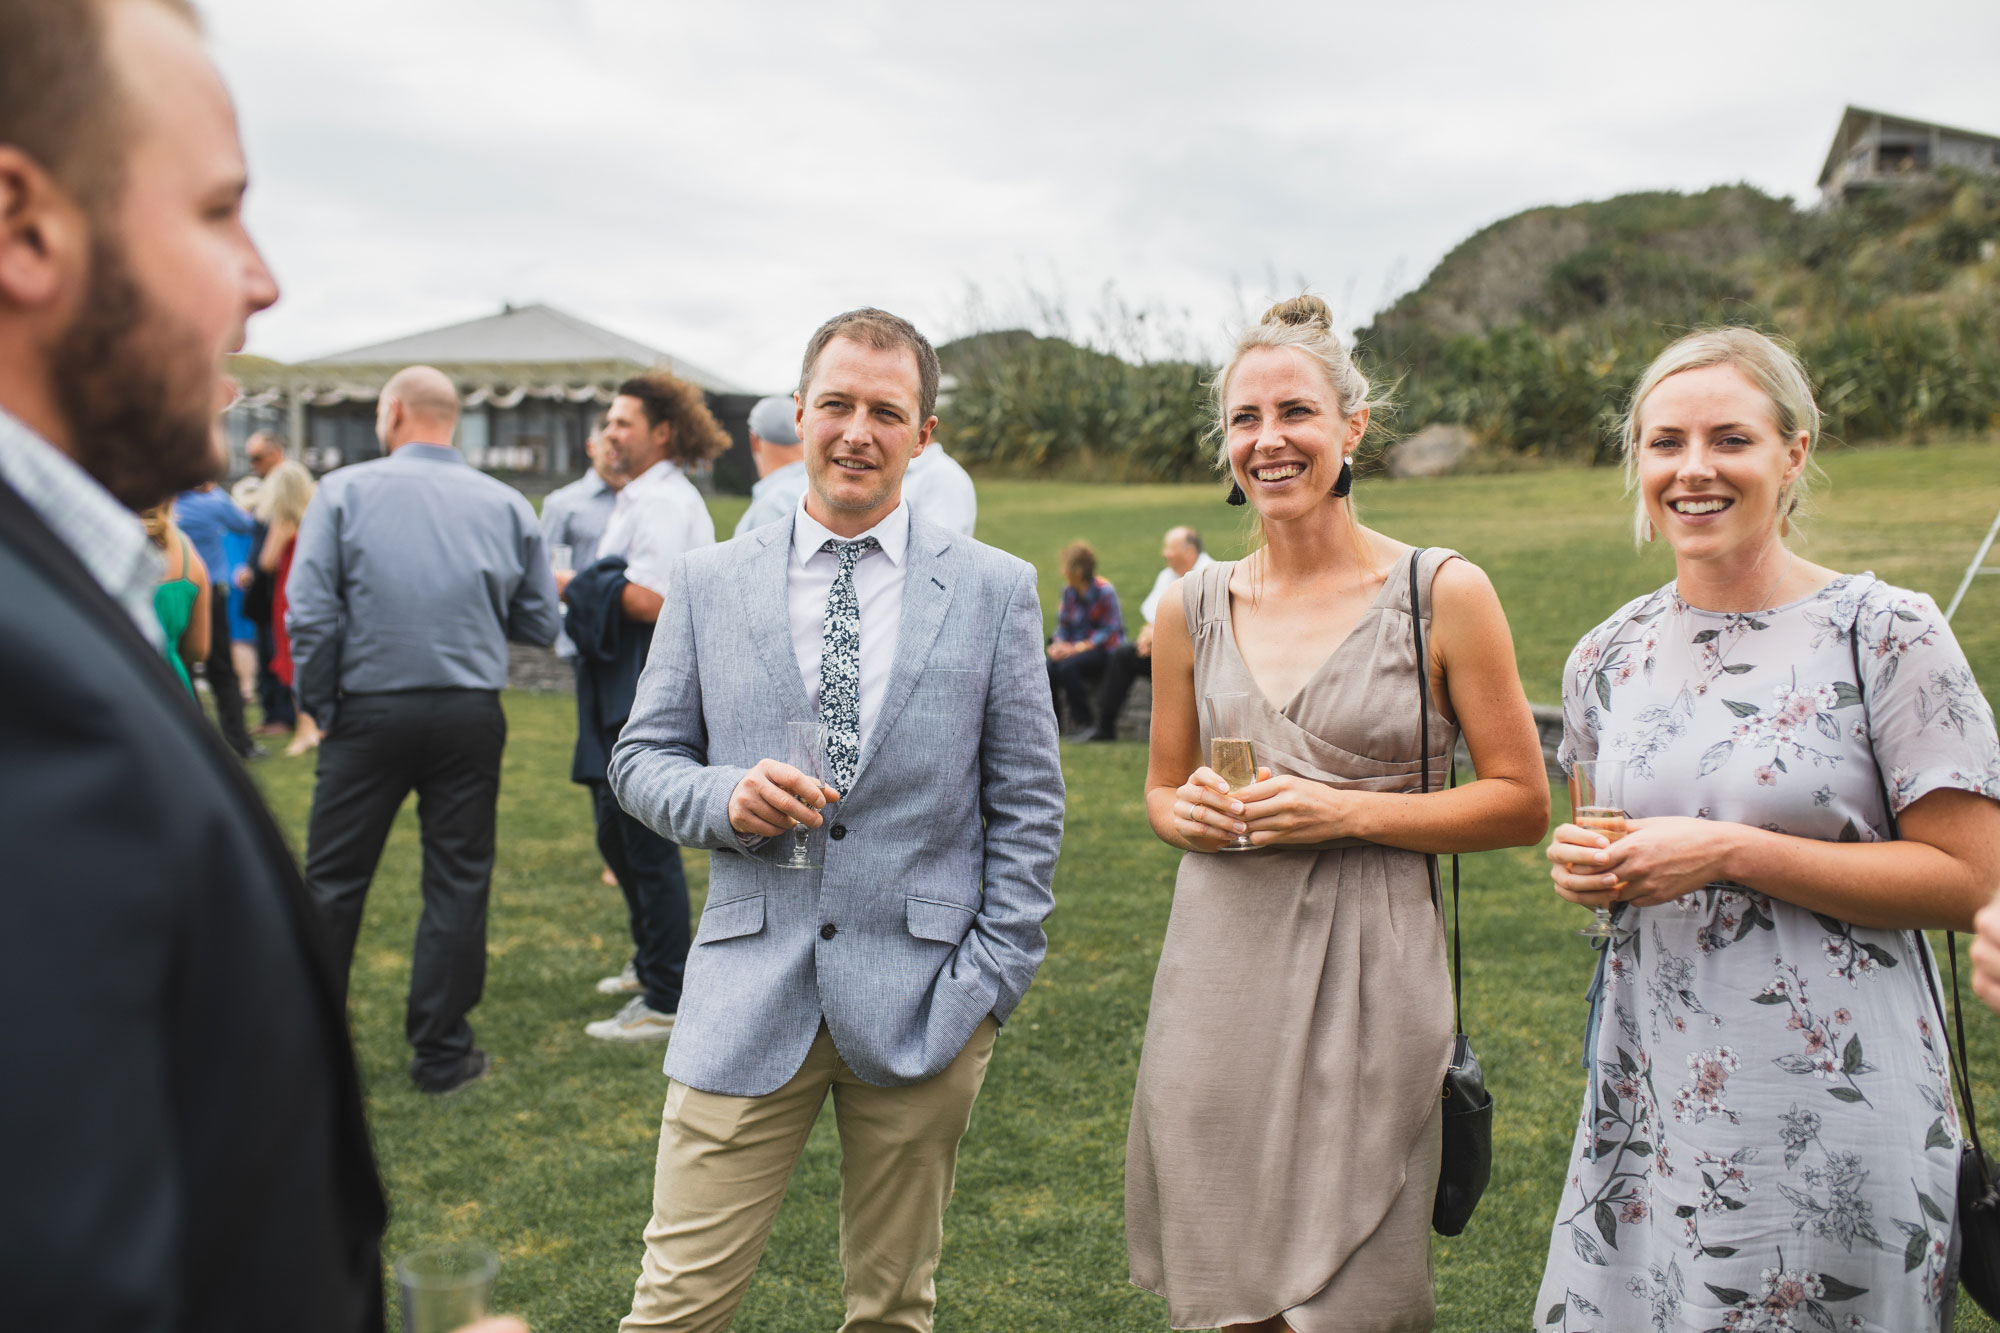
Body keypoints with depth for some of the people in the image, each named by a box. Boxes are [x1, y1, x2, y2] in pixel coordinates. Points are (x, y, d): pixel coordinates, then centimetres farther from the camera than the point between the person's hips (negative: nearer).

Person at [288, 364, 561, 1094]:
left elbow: (310, 615, -9)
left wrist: (319, 707, 3)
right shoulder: (507, 504, 3)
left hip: (370, 712, -1)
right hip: (470, 715, 2)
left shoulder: (344, 491, -3)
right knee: (458, 883, 9)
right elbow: (539, 623, 5)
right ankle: (441, 1051, 15)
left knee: (333, 882, 11)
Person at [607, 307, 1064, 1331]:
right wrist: (725, 798, -12)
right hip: (748, 992, 1)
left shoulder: (995, 590, 1)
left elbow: (1028, 806, 2)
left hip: (919, 1002, 0)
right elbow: (640, 757, 9)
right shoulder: (708, 582, 5)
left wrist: (991, 982, -4)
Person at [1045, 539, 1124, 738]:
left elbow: (1110, 631, -15)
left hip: (1104, 649, -5)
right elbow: (1063, 625, 10)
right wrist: (1058, 644, -12)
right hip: (1075, 646, 6)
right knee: (1049, 667, -23)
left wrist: (1078, 647, -22)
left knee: (1068, 666, -31)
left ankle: (1085, 724, -17)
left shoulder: (1104, 591, -13)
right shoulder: (1069, 592, 5)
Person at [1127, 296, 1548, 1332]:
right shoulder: (1192, 607, 5)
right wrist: (1190, 811, -6)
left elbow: (1523, 801, -2)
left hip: (1367, 978, -3)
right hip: (1219, 974, 3)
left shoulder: (1444, 594, -4)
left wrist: (1349, 811, -14)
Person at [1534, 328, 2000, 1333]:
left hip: (1836, 1107, -4)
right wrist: (1582, 868, -3)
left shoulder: (1887, 635, -8)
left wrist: (1729, 852, -18)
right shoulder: (1607, 657, 6)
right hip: (1651, 1095, 4)